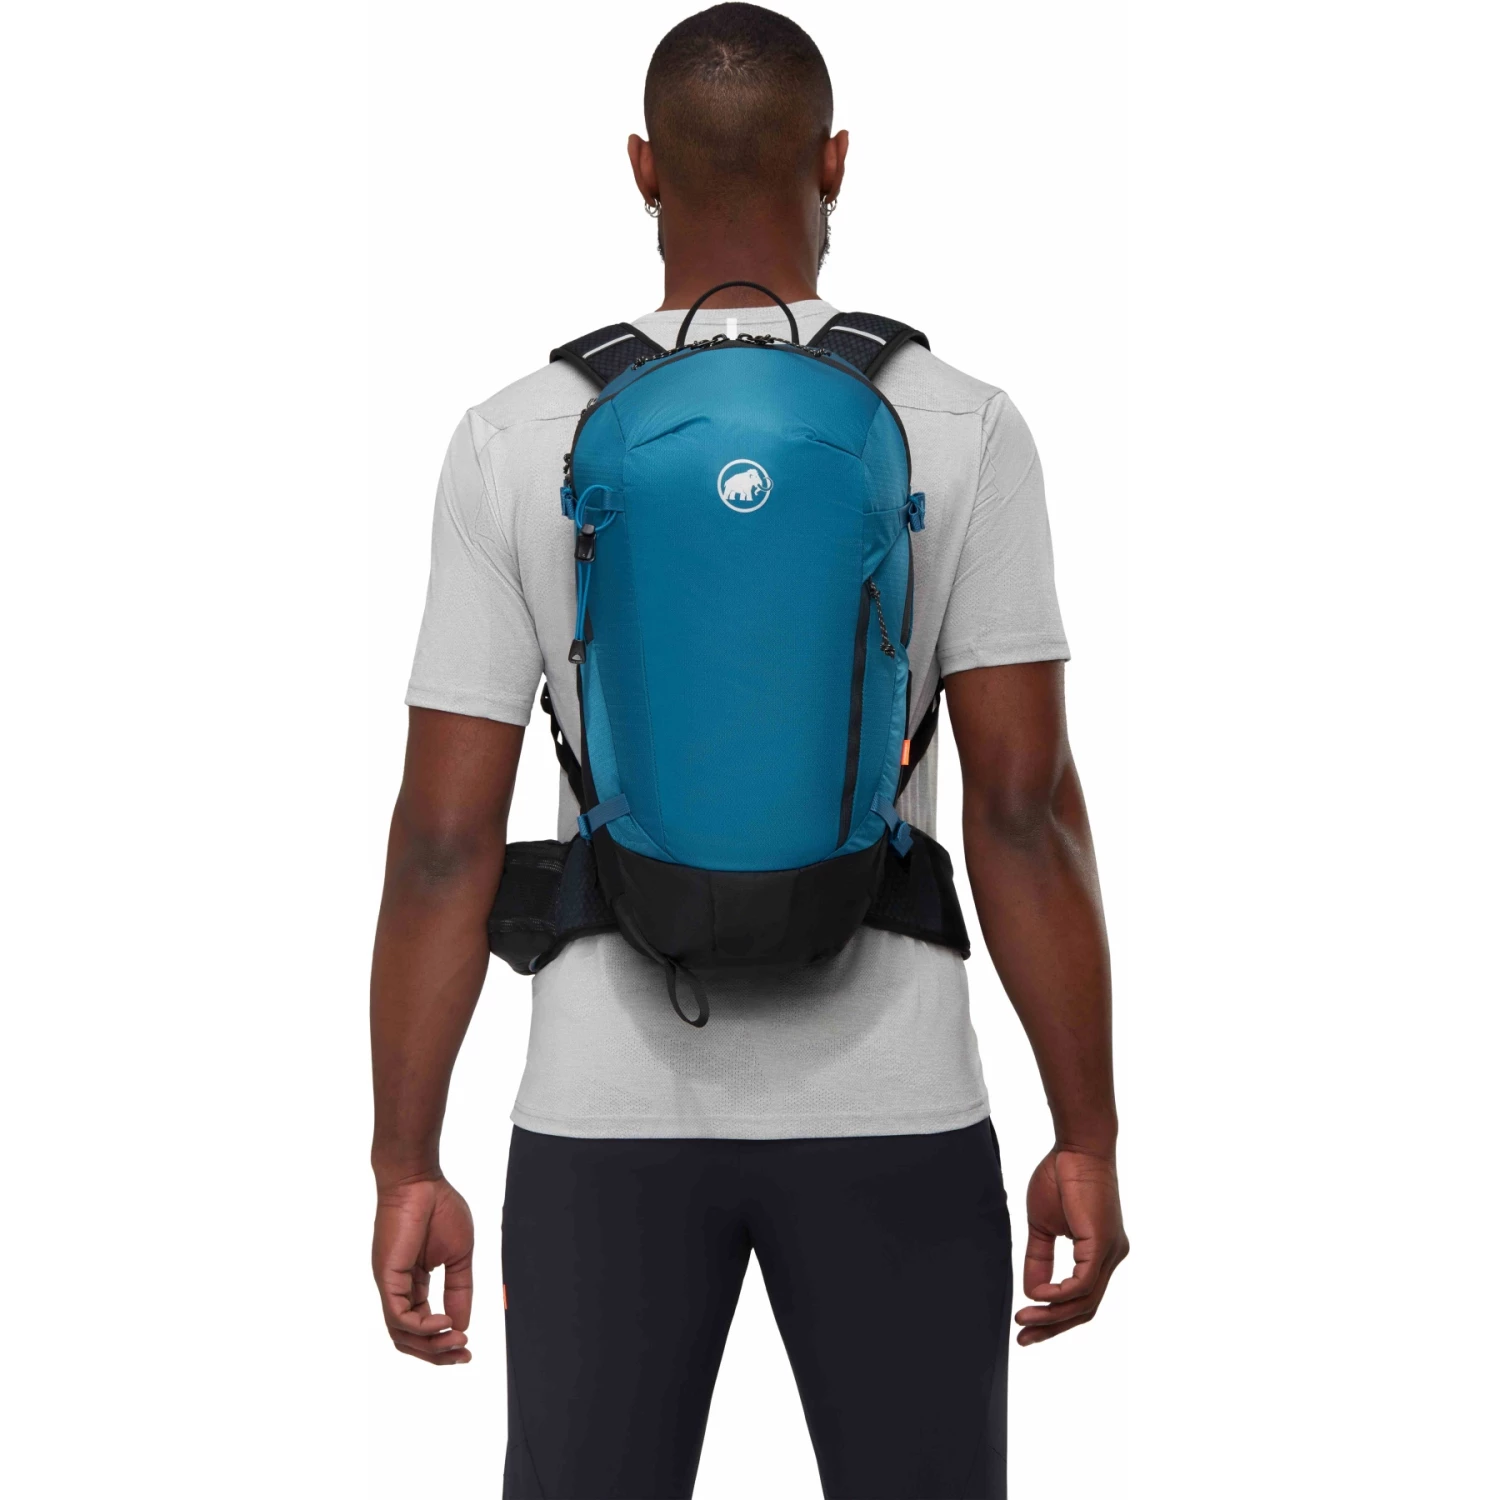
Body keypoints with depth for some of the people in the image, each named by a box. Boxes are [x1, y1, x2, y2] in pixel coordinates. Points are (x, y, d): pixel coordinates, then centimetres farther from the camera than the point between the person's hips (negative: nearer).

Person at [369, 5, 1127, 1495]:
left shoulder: (518, 439, -5)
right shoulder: (962, 430, -7)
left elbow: (444, 834, -6)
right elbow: (1026, 804, -10)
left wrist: (407, 1167, 0)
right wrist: (1088, 1137, -3)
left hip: (610, 1105, 1)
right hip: (890, 1104, -1)